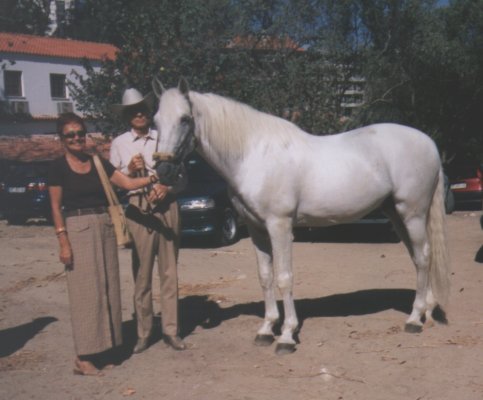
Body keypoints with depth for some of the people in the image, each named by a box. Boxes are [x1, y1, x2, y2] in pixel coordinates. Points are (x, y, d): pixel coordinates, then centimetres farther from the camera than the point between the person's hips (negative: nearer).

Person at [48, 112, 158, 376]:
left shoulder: (98, 162, 10)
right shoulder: (58, 167, -3)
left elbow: (127, 183, 5)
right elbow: (56, 207, -5)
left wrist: (152, 178, -10)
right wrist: (63, 242, -12)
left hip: (104, 226, 5)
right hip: (77, 228, -5)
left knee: (108, 288, 7)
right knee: (85, 290, -6)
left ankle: (101, 345, 19)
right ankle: (83, 357, 0)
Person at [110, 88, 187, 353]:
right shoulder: (119, 144, 8)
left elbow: (182, 178, 8)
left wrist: (167, 188, -11)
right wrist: (130, 169, -11)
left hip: (167, 207, 1)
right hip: (138, 209, -1)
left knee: (169, 271, 3)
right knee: (142, 273, 0)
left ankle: (171, 330, 10)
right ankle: (143, 332, 9)